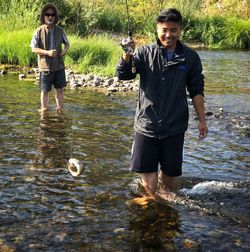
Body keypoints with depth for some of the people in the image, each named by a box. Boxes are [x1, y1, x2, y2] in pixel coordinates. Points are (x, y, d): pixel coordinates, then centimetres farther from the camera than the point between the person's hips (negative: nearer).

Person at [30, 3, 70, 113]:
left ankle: (60, 109, 21)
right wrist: (47, 52, -21)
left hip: (59, 66, 3)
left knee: (60, 89, 8)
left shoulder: (60, 31, 2)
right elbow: (34, 49, -7)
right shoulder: (39, 32, -7)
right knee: (45, 91, 6)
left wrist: (65, 50, -9)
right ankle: (44, 111, 19)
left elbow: (67, 43, 14)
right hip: (45, 66, -3)